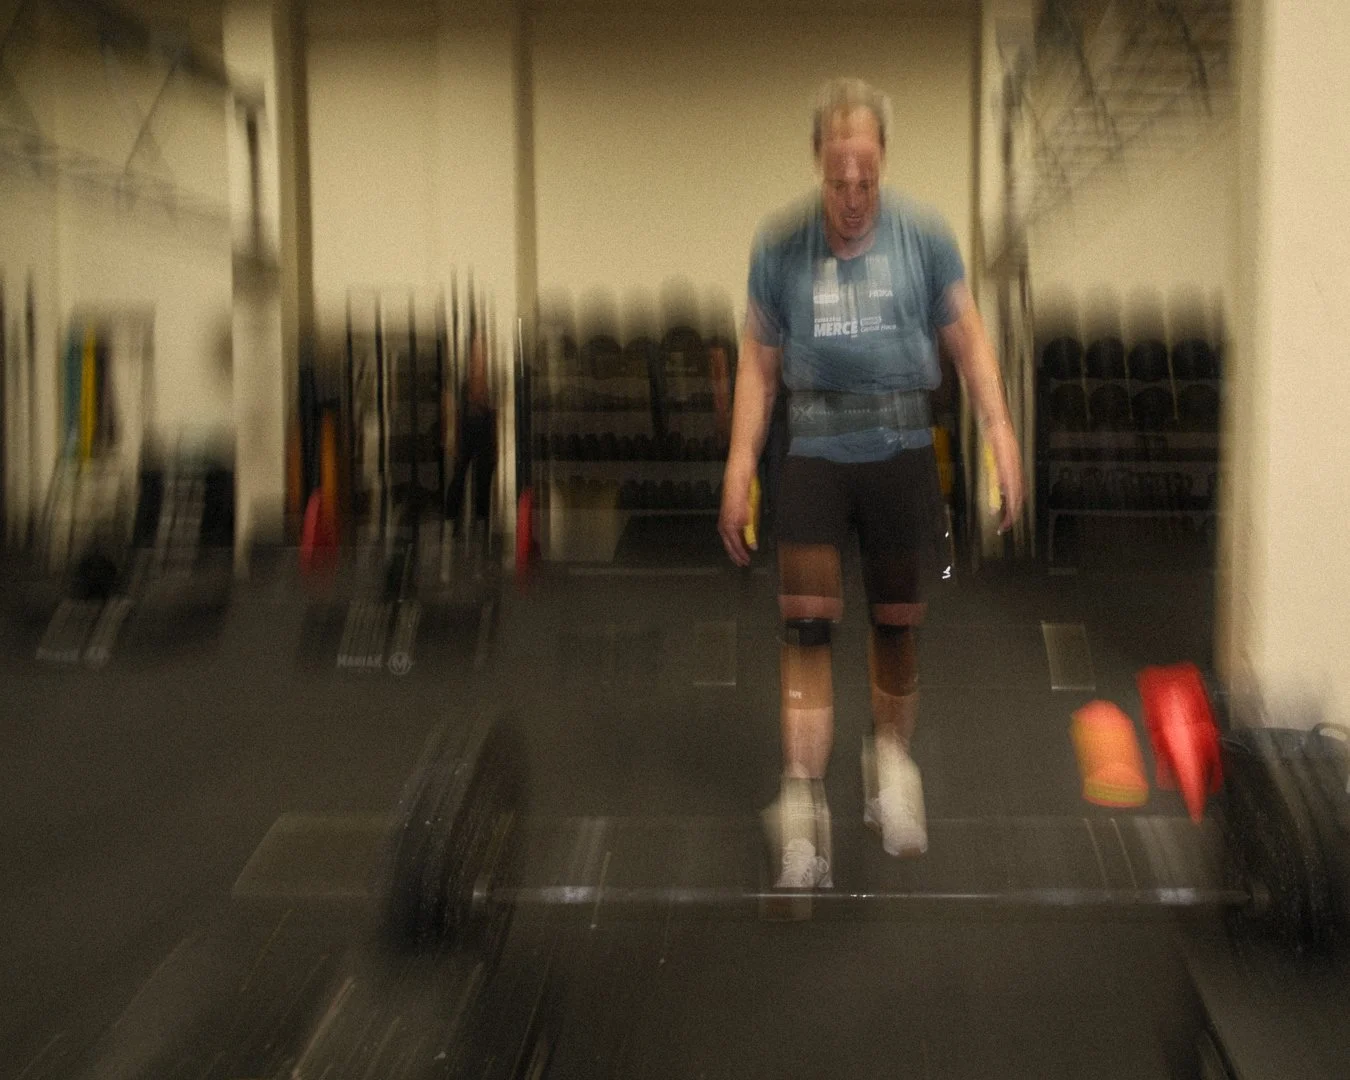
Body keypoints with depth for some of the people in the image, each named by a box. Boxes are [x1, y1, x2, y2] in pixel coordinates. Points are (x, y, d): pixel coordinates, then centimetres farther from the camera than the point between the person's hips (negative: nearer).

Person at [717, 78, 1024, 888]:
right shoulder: (779, 244, 1)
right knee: (806, 624, -10)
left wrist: (1001, 434, -3)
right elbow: (759, 364, 5)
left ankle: (893, 762, 34)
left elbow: (968, 340, 7)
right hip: (815, 451, 0)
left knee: (898, 623, 9)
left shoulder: (923, 234, 1)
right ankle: (803, 804, -7)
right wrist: (740, 469, 0)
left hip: (903, 449, 1)